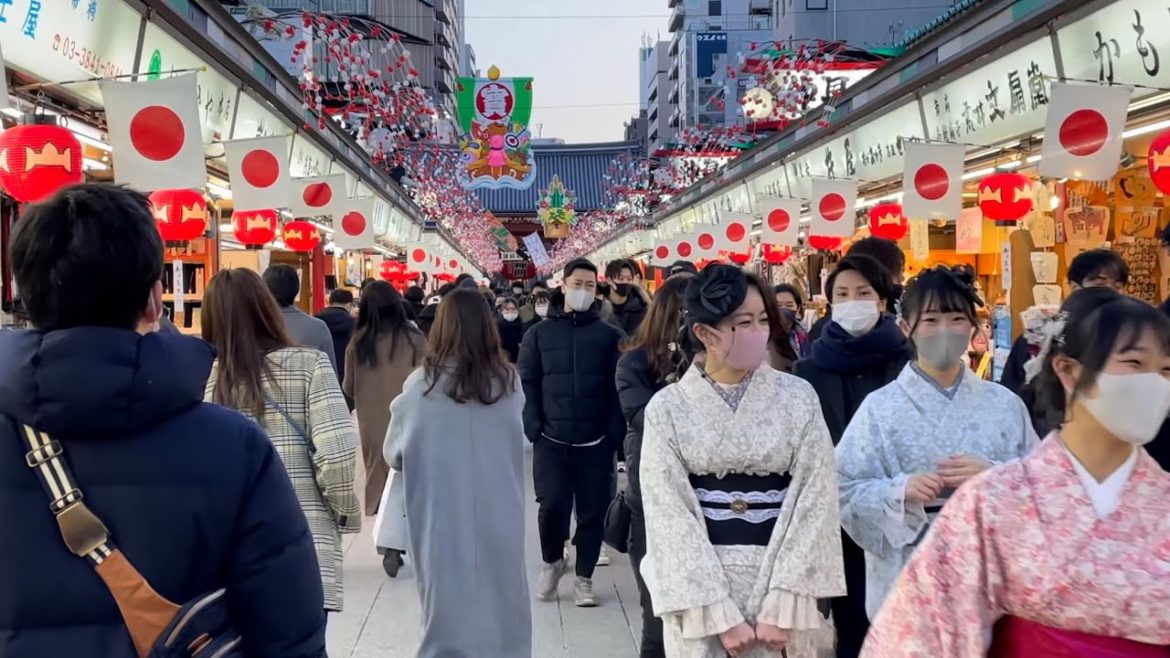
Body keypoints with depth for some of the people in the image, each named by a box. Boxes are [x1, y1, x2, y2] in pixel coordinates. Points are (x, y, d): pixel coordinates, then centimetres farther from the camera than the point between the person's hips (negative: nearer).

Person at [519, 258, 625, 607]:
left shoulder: (609, 335, 5)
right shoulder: (539, 333, 6)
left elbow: (618, 388, 1)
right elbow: (528, 384, 4)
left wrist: (614, 433, -8)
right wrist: (533, 428, -6)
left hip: (595, 442, 0)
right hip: (551, 439, 0)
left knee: (593, 510, 4)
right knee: (552, 505, -6)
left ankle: (584, 578, 21)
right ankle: (552, 562, 22)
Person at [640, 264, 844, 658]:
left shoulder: (798, 398, -2)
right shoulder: (668, 408, -4)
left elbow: (813, 501, -6)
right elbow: (672, 516, -7)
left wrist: (783, 605, -12)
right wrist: (721, 616, -13)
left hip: (782, 578, 1)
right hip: (700, 588, 0)